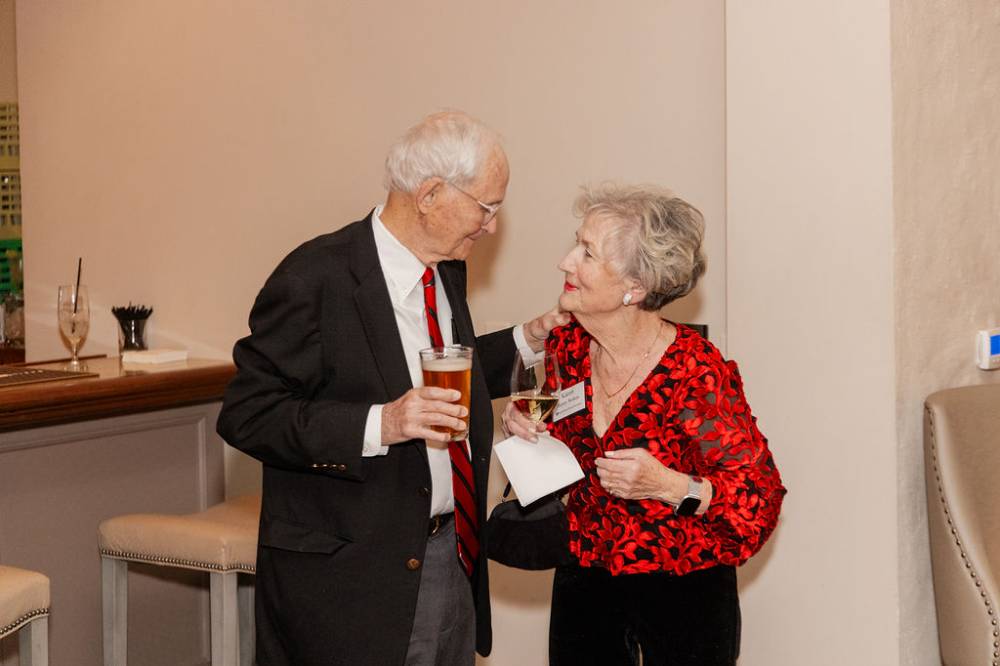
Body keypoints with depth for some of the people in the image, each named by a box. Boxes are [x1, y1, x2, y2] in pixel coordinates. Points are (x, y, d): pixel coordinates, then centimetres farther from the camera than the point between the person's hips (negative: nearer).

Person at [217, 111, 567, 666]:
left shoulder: (446, 271, 8)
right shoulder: (315, 277, -18)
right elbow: (245, 415, -20)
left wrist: (525, 341, 8)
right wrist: (377, 425, -30)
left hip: (453, 557, 8)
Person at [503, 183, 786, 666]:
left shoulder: (697, 372, -21)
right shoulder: (565, 349, -5)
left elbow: (760, 495, -16)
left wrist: (670, 485, -29)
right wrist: (523, 428, -8)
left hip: (683, 593, -5)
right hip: (583, 582, 5)